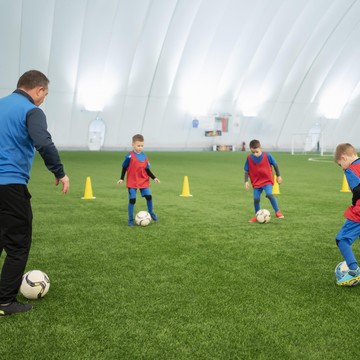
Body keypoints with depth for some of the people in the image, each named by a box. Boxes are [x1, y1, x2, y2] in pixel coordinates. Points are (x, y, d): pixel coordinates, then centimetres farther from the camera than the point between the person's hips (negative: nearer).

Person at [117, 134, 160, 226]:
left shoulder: (144, 156, 3)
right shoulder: (130, 156, -11)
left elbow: (147, 170, 10)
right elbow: (124, 168, -2)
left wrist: (154, 177, 1)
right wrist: (121, 178, -6)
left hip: (144, 181, 4)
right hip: (132, 182, -4)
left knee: (149, 196, -4)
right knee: (132, 200, -3)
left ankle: (151, 213, 22)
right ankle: (130, 219, 11)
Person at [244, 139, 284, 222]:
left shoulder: (267, 155, -12)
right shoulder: (249, 158, -8)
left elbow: (275, 165, 2)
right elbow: (247, 170, 1)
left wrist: (278, 176, 8)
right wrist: (246, 181, -7)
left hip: (267, 180, -2)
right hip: (256, 182, 2)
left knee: (269, 194, -25)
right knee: (256, 198, -6)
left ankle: (277, 212, -9)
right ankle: (257, 216, 17)